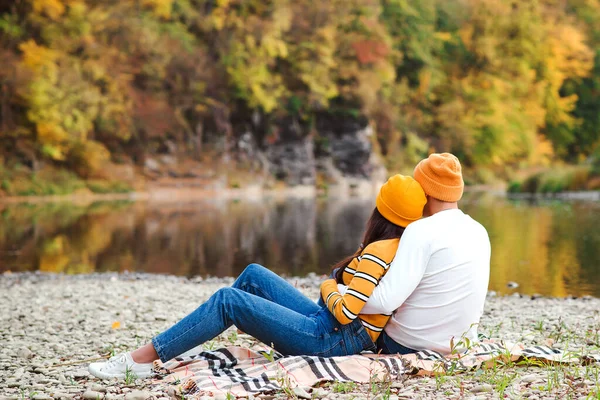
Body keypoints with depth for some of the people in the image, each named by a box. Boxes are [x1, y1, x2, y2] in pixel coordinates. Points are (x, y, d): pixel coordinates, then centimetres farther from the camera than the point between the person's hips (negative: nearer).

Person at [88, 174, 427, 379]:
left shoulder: (380, 251, -18)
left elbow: (345, 312, -24)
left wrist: (329, 288, -5)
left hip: (332, 339, -10)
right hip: (332, 331, 10)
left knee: (228, 299, -13)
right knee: (254, 275, 11)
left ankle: (143, 358, -10)